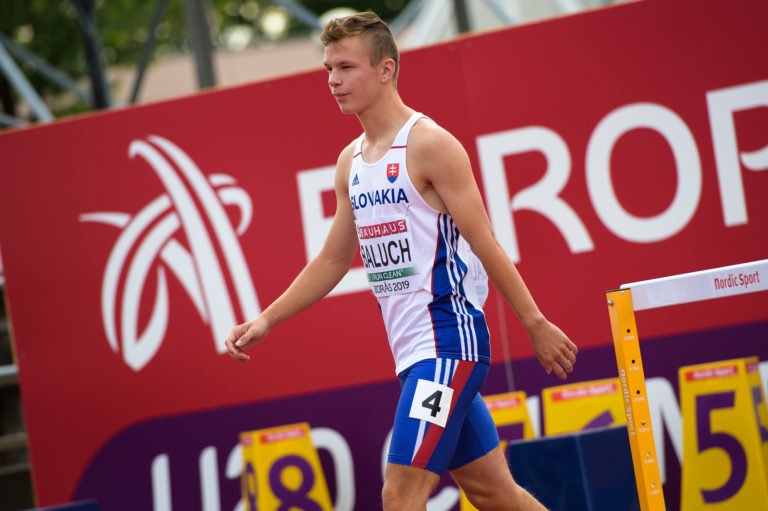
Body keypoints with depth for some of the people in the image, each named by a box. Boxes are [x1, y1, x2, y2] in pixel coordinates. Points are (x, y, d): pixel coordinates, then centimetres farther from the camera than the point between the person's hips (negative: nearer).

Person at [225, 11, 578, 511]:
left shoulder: (429, 144, -10)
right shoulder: (351, 161, 13)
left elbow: (485, 244, -12)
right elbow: (333, 260, 20)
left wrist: (536, 325, -11)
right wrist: (266, 321, 13)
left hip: (449, 341, -8)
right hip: (412, 351, 8)